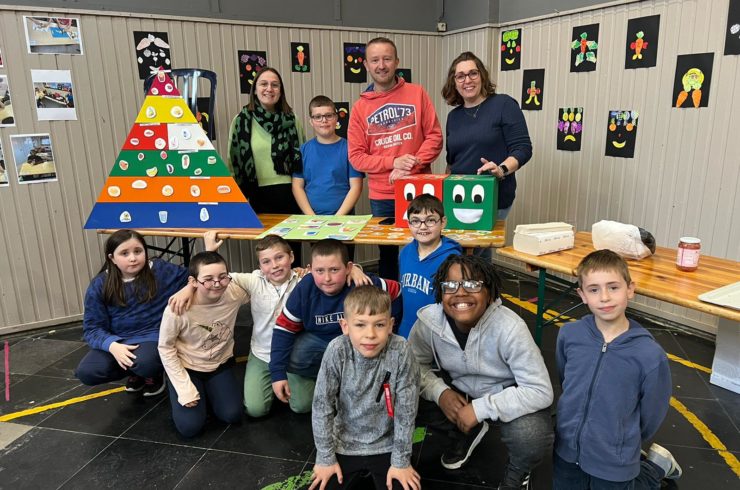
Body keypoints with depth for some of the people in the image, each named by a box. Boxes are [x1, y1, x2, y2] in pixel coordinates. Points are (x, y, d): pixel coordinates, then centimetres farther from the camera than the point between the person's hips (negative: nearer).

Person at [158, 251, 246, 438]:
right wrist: (184, 388, -17)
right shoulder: (178, 308, -29)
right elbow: (165, 348, -15)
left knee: (233, 415, -11)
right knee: (190, 426, -14)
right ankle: (189, 391, 19)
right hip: (187, 368, -2)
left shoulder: (234, 292, -23)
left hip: (220, 366, 2)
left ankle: (208, 393, 21)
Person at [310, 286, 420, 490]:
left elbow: (406, 410, -15)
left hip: (387, 445, -1)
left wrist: (401, 461, -10)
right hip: (345, 445, 1)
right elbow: (322, 405, -12)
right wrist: (326, 458, -8)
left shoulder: (400, 352, -23)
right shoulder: (337, 351, -21)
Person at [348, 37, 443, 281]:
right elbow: (356, 156, -2)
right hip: (381, 197, 1)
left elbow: (434, 136, -3)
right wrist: (394, 162, -16)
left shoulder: (417, 94, 1)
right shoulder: (360, 107, 2)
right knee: (387, 255, 15)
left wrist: (412, 165, -17)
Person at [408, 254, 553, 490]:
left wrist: (480, 409, -31)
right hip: (459, 393, 4)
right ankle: (465, 432, 14)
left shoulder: (510, 328, -31)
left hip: (507, 396, -3)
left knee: (531, 436, -34)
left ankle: (517, 470, 8)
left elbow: (541, 391, -28)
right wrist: (440, 392, -23)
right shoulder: (429, 320, -21)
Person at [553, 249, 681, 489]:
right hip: (566, 447, 3)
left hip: (613, 460, -2)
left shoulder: (650, 355, -24)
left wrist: (625, 444, 7)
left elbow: (652, 414, -7)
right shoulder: (568, 335, -15)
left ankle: (656, 466, 38)